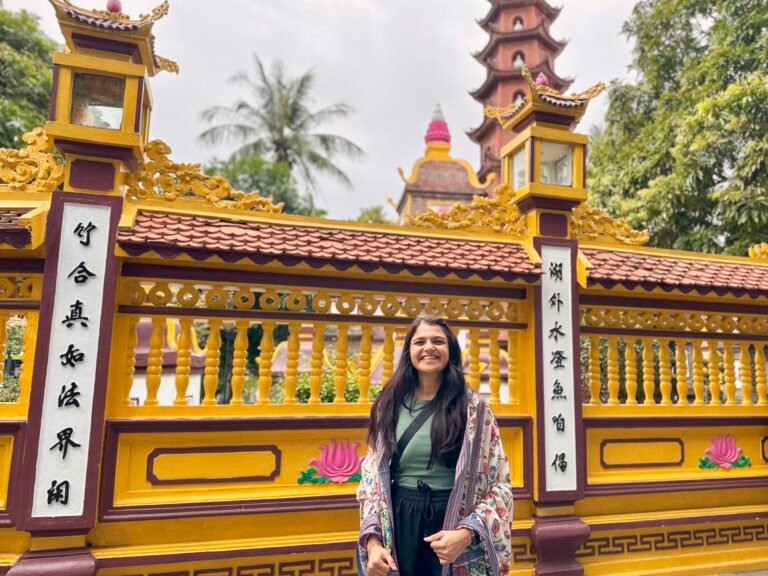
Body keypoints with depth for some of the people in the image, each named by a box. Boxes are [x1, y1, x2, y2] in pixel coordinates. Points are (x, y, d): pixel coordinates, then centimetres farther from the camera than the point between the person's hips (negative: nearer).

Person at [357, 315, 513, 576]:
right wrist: (373, 541, -6)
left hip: (454, 524, -2)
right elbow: (371, 478, 3)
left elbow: (498, 483, -5)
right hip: (399, 526, 2)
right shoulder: (389, 405, 0)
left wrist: (467, 532, -18)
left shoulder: (473, 407, -6)